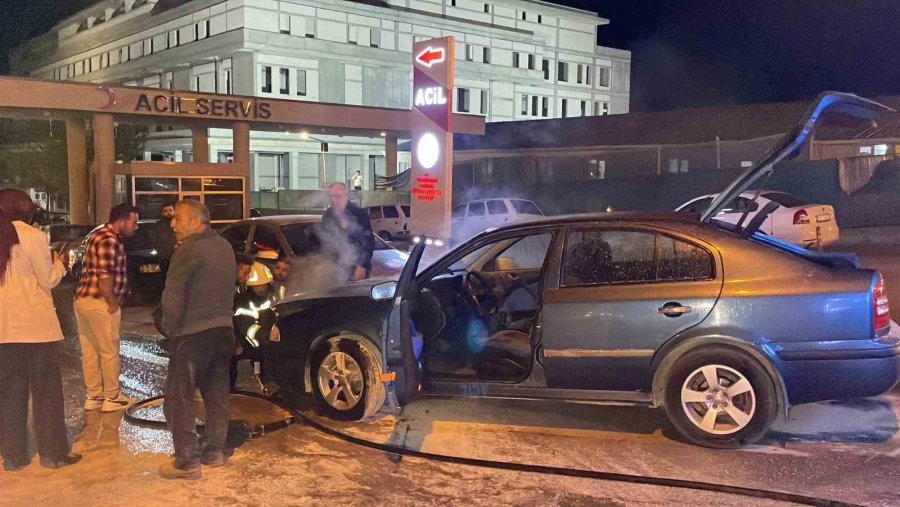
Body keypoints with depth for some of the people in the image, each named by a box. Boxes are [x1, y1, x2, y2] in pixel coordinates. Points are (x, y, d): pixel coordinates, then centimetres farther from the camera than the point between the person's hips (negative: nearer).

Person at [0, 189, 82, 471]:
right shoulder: (32, 236, -9)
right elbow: (48, 280, -5)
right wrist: (59, 264, 12)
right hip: (37, 326, -4)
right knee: (46, 391, 5)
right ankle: (53, 453, 10)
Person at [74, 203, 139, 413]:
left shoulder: (99, 235, 17)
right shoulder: (109, 240, -15)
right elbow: (104, 276, -23)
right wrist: (112, 303, -14)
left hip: (83, 299, 10)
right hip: (99, 303, -10)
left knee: (89, 351, 13)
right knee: (109, 351, 1)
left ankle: (93, 396, 21)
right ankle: (112, 398, 8)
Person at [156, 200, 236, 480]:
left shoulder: (189, 250, -15)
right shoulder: (224, 246, 11)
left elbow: (173, 296, -17)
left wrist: (168, 327, -5)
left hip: (193, 334, -8)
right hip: (223, 330, 9)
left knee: (179, 398, -2)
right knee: (216, 394, 15)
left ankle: (187, 462, -1)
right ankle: (213, 451, 24)